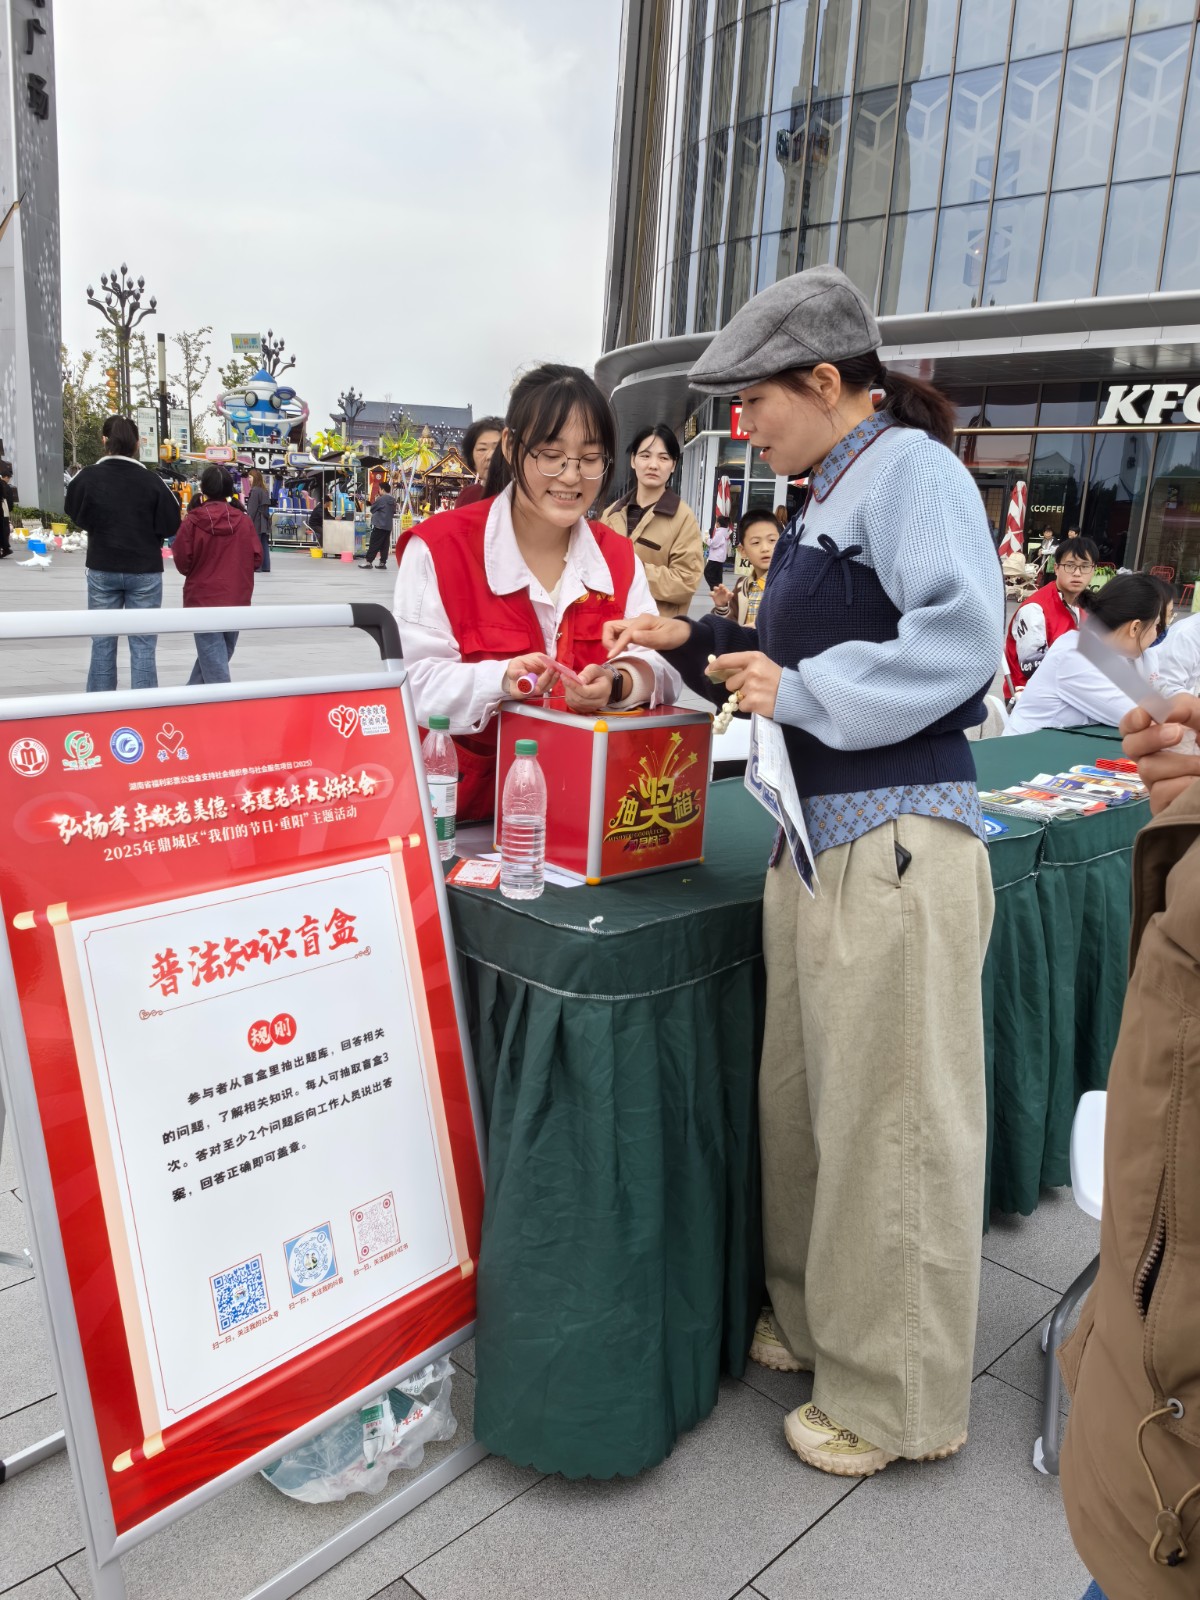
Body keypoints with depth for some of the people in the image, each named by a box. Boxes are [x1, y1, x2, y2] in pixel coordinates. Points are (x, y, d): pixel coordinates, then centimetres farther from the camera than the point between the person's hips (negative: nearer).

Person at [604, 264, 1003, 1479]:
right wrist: (698, 646, 17)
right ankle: (814, 1315, 38)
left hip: (895, 848, -9)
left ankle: (897, 1398, 22)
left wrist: (800, 692, -15)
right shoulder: (831, 499, 20)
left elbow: (960, 635, -22)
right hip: (818, 838, 9)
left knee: (890, 1124, 2)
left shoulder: (912, 469, -8)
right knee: (802, 1098, 17)